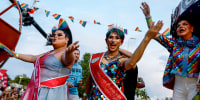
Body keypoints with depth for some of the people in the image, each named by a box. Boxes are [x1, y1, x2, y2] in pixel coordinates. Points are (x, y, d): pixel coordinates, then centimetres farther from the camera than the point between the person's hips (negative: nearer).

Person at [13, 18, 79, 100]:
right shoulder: (50, 53, 19)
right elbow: (32, 58, 31)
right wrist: (15, 54, 39)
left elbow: (67, 60, -34)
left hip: (52, 93, -9)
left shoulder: (64, 53, -9)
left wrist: (68, 52, -56)